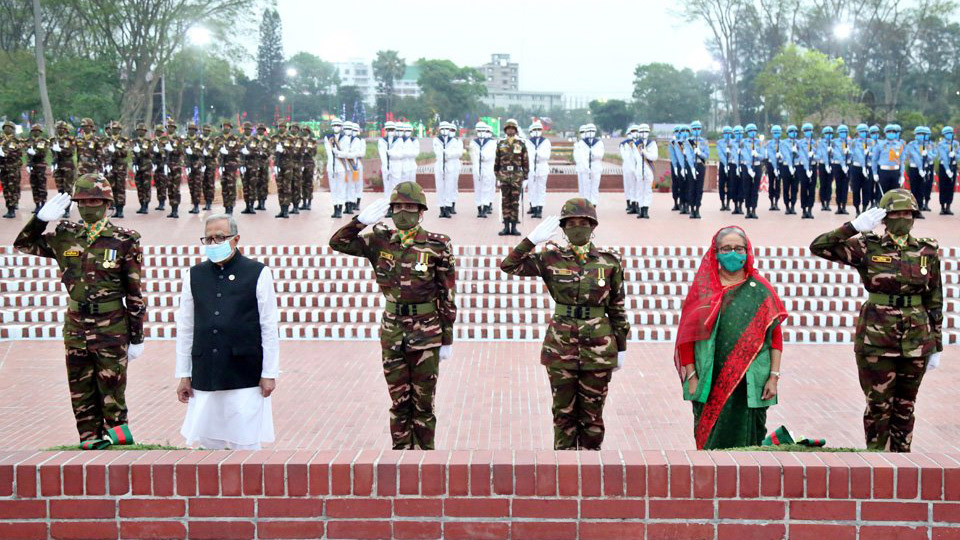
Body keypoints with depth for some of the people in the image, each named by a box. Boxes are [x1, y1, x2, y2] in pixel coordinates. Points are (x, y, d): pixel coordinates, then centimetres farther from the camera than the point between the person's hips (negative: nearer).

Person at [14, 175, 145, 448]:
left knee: (112, 392, 1)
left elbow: (134, 293, -3)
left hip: (111, 328, -4)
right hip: (75, 327, 4)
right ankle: (90, 441, 18)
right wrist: (42, 218, -2)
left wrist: (136, 338, -3)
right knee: (81, 393, 9)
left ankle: (116, 437, 12)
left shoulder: (124, 241, -5)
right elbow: (23, 245, 15)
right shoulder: (65, 236, 5)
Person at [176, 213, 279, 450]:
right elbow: (185, 328, 11)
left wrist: (269, 374, -3)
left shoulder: (258, 274, -1)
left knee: (246, 445, 0)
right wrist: (183, 374, 9)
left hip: (245, 377, -3)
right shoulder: (194, 275, 8)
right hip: (204, 377, 3)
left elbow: (270, 328, 0)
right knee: (207, 443, 6)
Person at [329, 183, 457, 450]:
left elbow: (448, 296, -4)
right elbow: (338, 243, 2)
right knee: (399, 403, 11)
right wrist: (362, 220, -12)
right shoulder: (380, 242, 2)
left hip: (426, 336, -3)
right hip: (392, 333, 3)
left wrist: (447, 340, -4)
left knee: (423, 403, 5)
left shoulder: (436, 246, -6)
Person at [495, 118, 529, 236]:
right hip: (504, 175, 1)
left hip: (517, 176, -1)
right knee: (505, 201, 2)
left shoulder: (521, 143, 5)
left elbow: (525, 160, 6)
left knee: (515, 202, 0)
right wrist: (497, 175, 8)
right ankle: (506, 227, 6)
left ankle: (514, 227, 4)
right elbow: (497, 160, 12)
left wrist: (525, 175, 1)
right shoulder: (500, 143, 8)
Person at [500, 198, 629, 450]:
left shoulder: (609, 261, 0)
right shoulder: (551, 258, 0)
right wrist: (532, 239, -17)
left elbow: (617, 308, 5)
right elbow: (509, 265, -6)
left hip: (598, 348, 0)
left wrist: (621, 348, 6)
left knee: (592, 414, 8)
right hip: (561, 348, 0)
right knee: (564, 412, 8)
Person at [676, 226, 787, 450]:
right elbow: (688, 335, 3)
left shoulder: (761, 290, 7)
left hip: (750, 384, 0)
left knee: (747, 442, 2)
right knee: (711, 442, 2)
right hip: (710, 384, 0)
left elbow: (776, 336, 4)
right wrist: (691, 376, -4)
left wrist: (774, 376, -4)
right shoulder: (703, 289, 7)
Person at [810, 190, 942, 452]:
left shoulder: (927, 251, 4)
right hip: (876, 341, -2)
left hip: (916, 341, 2)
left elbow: (935, 301, 8)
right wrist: (855, 226, -21)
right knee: (879, 406, 3)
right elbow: (818, 246, -13)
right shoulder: (867, 248, -4)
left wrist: (936, 346, 7)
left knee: (905, 407, 11)